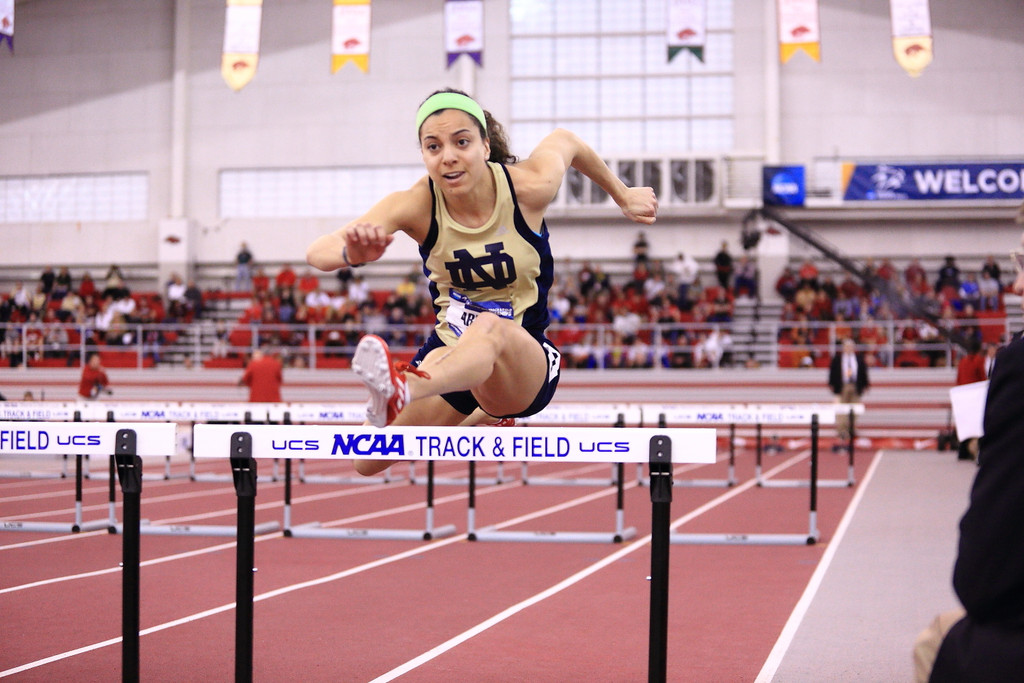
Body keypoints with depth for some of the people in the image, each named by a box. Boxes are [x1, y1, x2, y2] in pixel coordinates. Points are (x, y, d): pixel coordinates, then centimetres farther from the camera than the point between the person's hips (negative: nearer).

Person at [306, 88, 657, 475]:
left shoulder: (529, 188, -14)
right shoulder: (417, 205, -15)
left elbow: (566, 140, 11)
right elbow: (317, 252, -28)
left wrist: (623, 197, 25)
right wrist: (352, 252, -52)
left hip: (526, 362, -4)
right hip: (449, 357, 4)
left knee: (490, 327, -39)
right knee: (368, 464, 1)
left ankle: (402, 391, -71)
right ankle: (482, 418, 29)